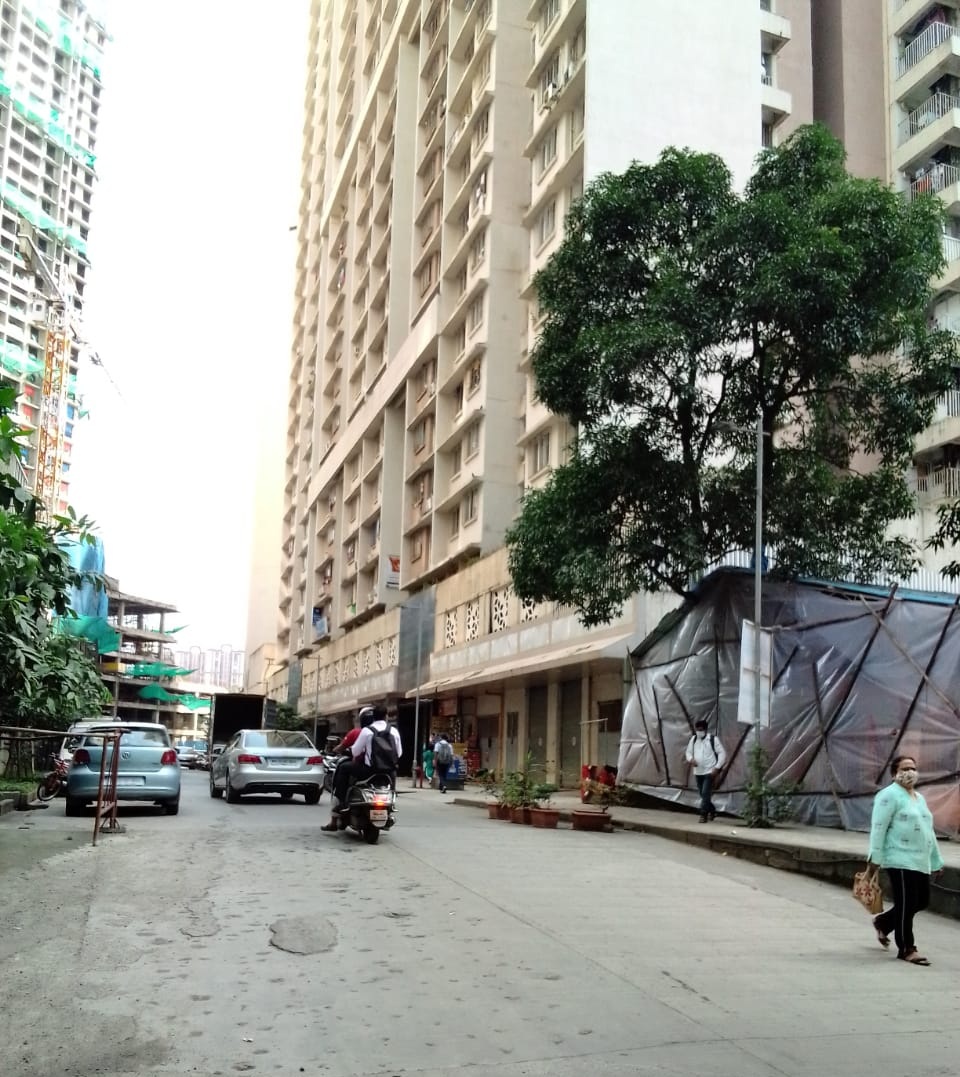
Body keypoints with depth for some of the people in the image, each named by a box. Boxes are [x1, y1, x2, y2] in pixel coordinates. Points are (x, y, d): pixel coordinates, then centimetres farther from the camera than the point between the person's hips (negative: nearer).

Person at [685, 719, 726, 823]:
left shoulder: (713, 739, -7)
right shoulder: (693, 739, 8)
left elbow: (722, 753, -7)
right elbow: (689, 751, 15)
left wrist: (717, 767, -15)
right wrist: (691, 759, -8)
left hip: (710, 772, -6)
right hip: (698, 772, 6)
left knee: (705, 793, -13)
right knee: (702, 794, 13)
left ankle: (703, 815, -9)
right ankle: (712, 811, 32)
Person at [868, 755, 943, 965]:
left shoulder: (919, 798, 20)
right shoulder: (889, 795, -8)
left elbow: (928, 831, 25)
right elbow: (878, 828, -14)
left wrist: (936, 860, 24)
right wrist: (875, 856, -19)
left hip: (921, 862, 9)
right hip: (900, 861, -9)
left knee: (922, 901, 11)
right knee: (907, 904, -5)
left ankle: (883, 922, 30)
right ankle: (906, 949, 6)